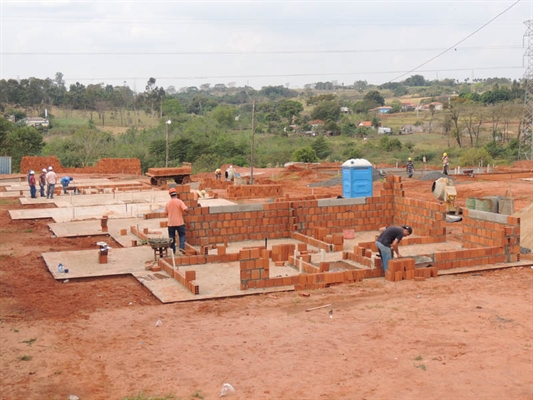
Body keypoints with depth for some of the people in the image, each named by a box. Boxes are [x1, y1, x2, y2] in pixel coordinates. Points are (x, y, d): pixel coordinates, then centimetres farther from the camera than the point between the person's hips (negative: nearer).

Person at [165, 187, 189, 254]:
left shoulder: (168, 203, 3)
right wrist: (187, 208, 5)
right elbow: (185, 209, -18)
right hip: (179, 222, -3)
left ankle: (173, 251, 12)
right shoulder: (179, 201, -9)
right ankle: (182, 247, -6)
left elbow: (166, 213, 11)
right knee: (182, 235, 11)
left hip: (170, 223, 3)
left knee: (172, 237, 9)